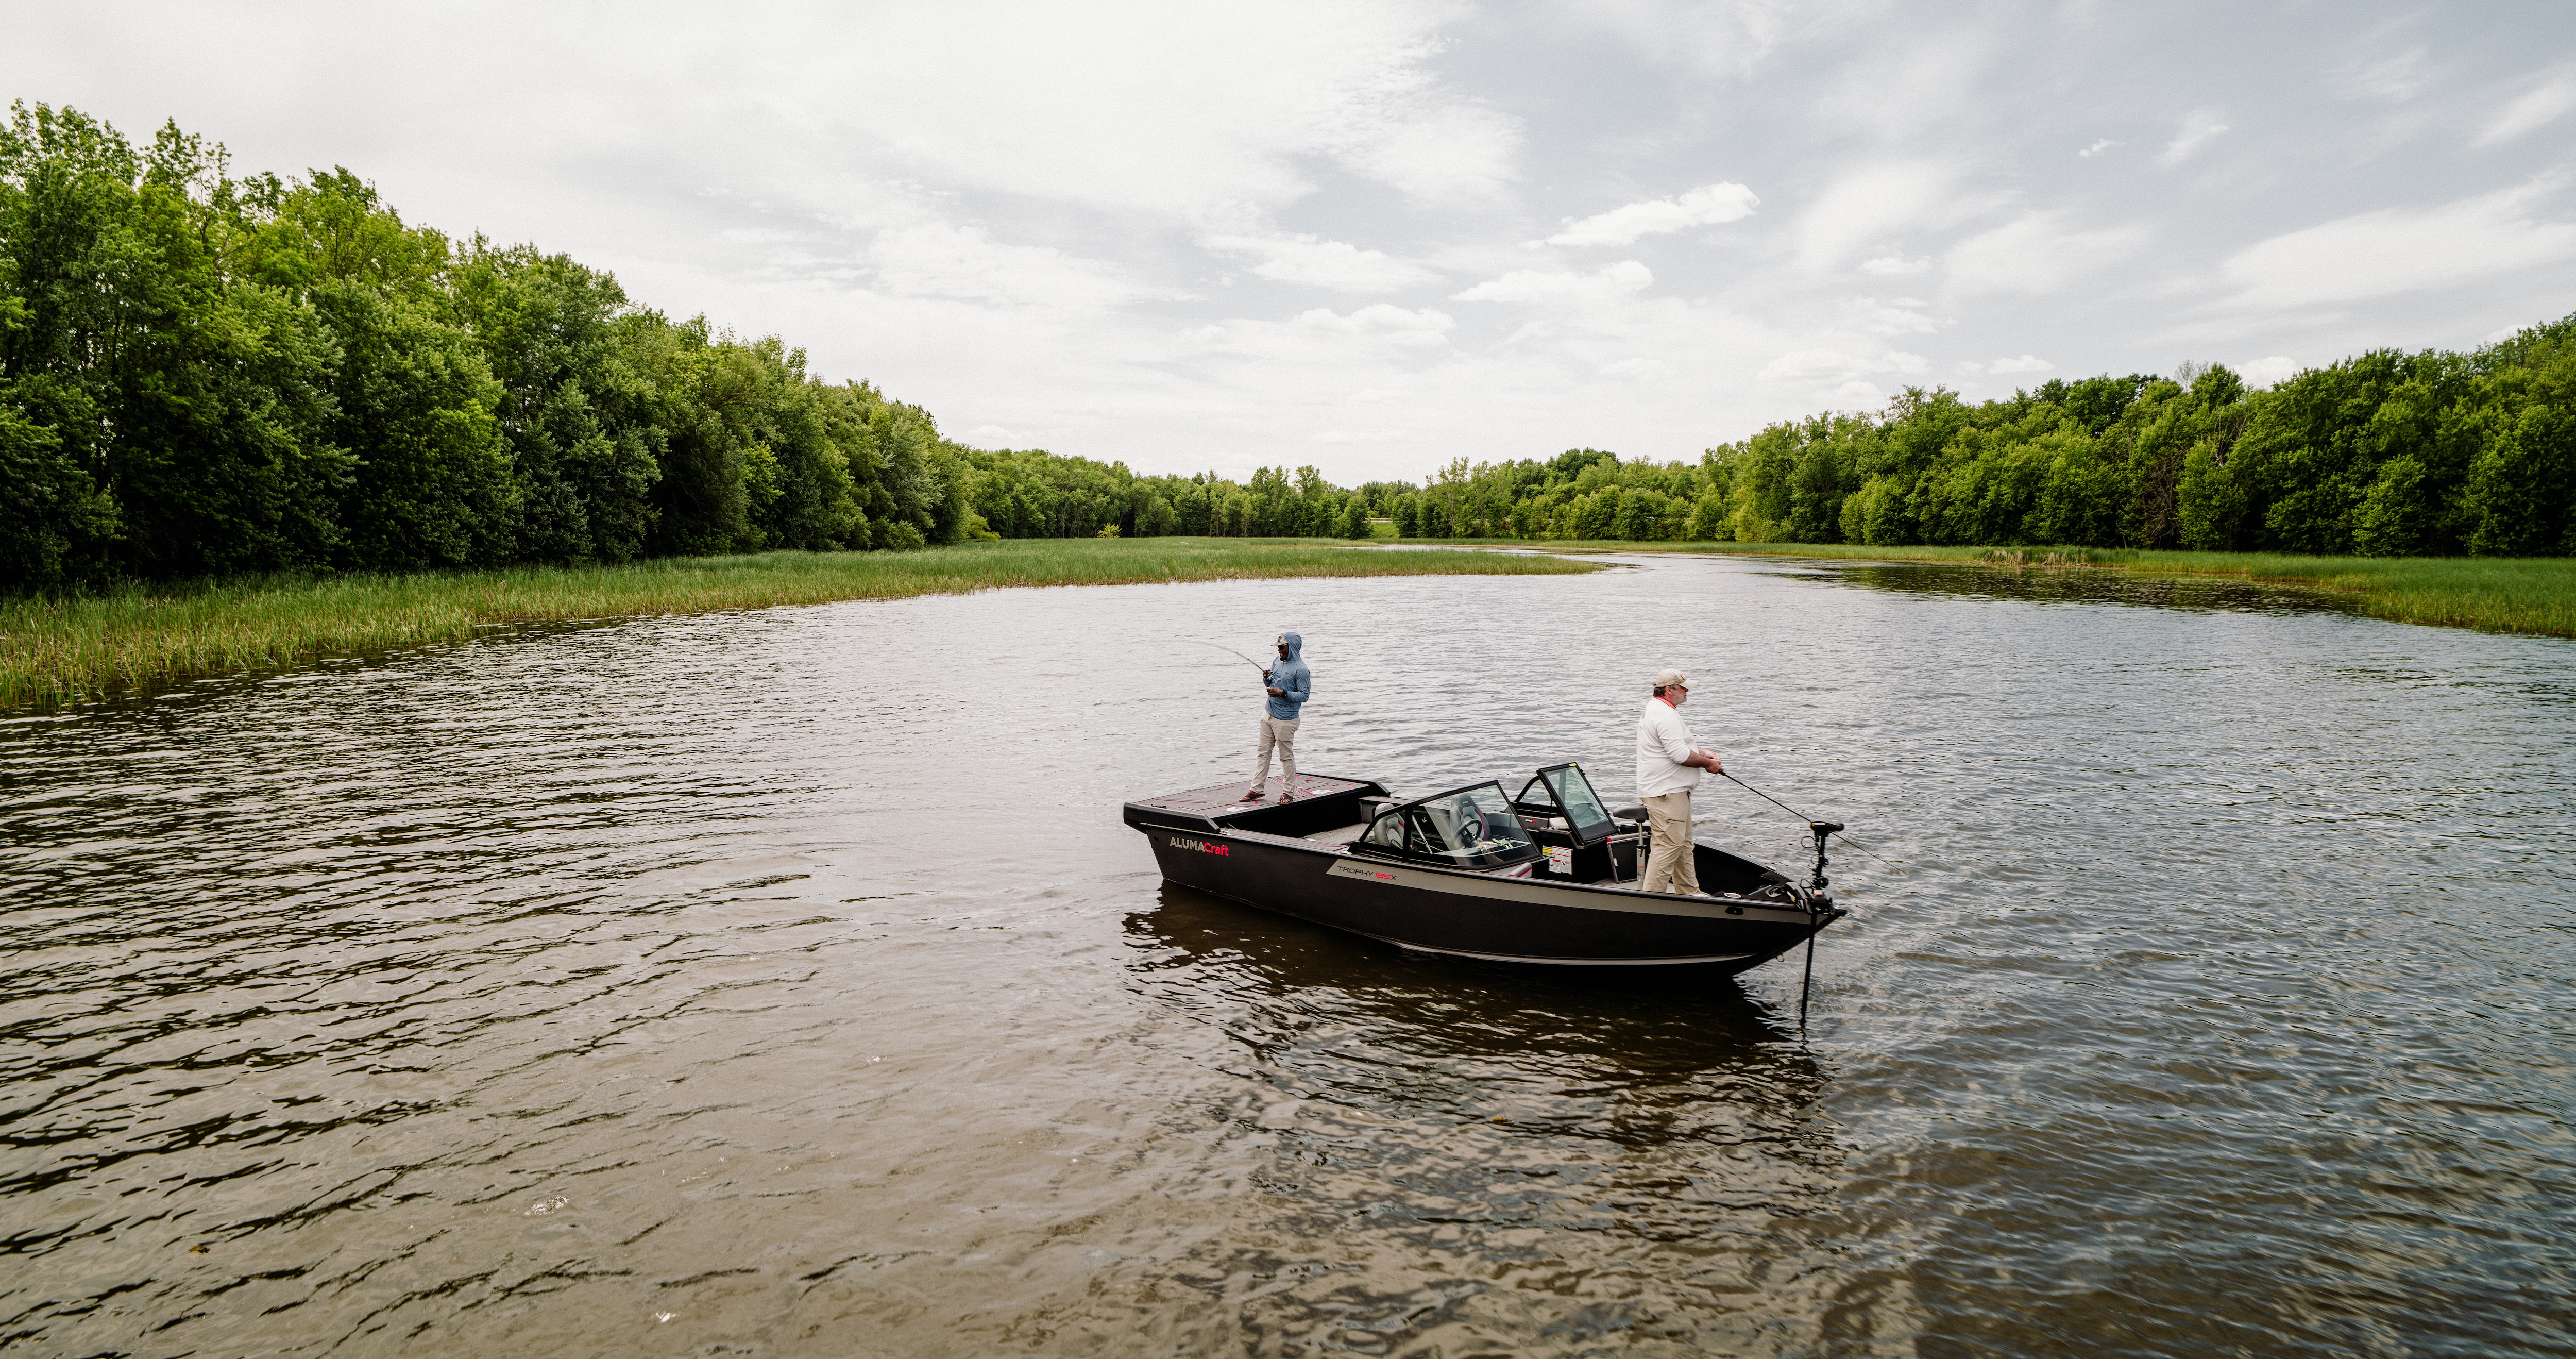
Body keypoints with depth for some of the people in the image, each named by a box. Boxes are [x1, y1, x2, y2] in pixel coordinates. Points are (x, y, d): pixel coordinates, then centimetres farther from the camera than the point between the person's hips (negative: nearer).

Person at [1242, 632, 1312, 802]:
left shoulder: (1301, 670, -14)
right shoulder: (1278, 662, 11)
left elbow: (1305, 695, -18)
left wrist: (1283, 694, -24)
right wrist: (1267, 678, -1)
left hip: (1285, 720, -8)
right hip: (1268, 714, 8)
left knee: (1286, 756, 1)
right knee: (1264, 753, 10)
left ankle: (1289, 793, 11)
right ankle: (1257, 788, 15)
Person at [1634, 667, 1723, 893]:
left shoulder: (1654, 709, 18)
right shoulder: (1665, 715, -19)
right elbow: (1680, 754, -25)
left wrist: (1703, 753, 13)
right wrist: (1707, 763, -10)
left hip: (1672, 790, 12)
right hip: (1666, 792, -12)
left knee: (1683, 844, 19)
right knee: (1668, 846, -11)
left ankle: (1690, 892, 28)